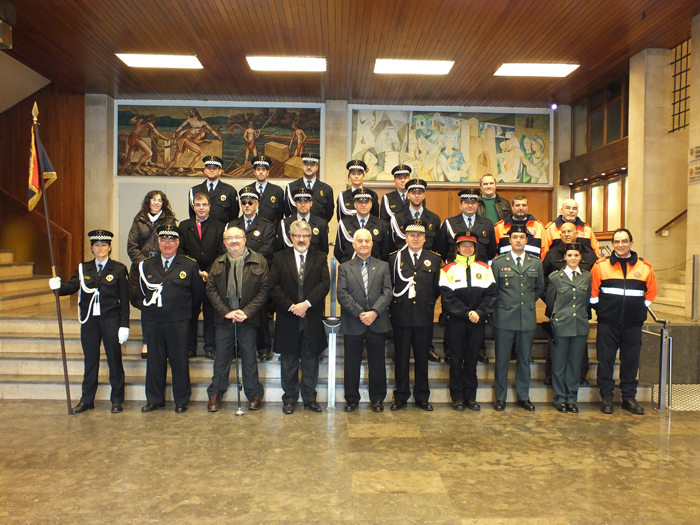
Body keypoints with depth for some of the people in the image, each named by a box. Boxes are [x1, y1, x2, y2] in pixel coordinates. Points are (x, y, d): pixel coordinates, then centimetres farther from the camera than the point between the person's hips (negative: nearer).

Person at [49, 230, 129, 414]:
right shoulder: (83, 268, 9)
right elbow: (72, 286, -7)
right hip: (89, 321, 3)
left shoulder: (119, 269, 0)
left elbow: (124, 300, -2)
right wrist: (58, 286, -30)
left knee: (114, 360, 4)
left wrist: (124, 325, -7)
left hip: (111, 320, -3)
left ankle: (117, 400, 17)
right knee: (90, 360, 12)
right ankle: (87, 400, 23)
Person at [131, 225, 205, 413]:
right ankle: (154, 399, 24)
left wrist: (183, 307, 6)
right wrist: (147, 303, 7)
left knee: (179, 361, 4)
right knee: (154, 361, 9)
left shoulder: (190, 266, 1)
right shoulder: (146, 266, 10)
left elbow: (198, 293, 5)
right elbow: (138, 291, 17)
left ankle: (181, 400, 17)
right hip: (153, 322, 3)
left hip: (179, 322, -3)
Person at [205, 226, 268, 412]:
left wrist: (247, 312, -14)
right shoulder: (218, 263, 7)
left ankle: (254, 393, 21)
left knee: (249, 356, 7)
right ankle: (215, 393, 24)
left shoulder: (259, 261, -2)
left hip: (248, 318, -2)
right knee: (222, 356, 10)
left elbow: (264, 289, -6)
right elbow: (210, 289, 3)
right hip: (224, 318, 2)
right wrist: (225, 312, -10)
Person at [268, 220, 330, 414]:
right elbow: (273, 286, -3)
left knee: (311, 360, 9)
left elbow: (325, 284, -5)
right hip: (288, 318, 0)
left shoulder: (320, 258, 6)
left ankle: (310, 398, 21)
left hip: (312, 318, 1)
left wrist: (307, 303, -17)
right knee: (289, 361, 9)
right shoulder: (280, 258, 5)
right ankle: (289, 398, 21)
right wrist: (291, 306, -13)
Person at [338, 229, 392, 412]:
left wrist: (374, 312, -15)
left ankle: (377, 398, 22)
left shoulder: (383, 266, 9)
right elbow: (342, 294, -4)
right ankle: (352, 398, 21)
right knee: (352, 363, 7)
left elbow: (387, 292, -1)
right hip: (352, 323, -1)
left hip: (377, 322, 1)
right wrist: (360, 313, -14)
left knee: (377, 362, 8)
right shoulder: (344, 267, 6)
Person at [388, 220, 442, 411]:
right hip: (401, 317, -1)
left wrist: (428, 303, 3)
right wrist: (394, 306, 0)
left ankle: (422, 397, 20)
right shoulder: (394, 258, 4)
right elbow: (389, 286, 5)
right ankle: (401, 396, 17)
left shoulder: (434, 259, 7)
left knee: (422, 358, 9)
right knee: (401, 358, 6)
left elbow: (437, 288, 9)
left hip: (424, 317, 1)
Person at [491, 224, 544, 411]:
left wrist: (528, 303, 13)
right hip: (505, 318, -2)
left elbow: (539, 288, 19)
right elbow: (492, 289, 6)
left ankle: (523, 397, 23)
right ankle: (500, 397, 15)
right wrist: (502, 304, 4)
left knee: (524, 359, 11)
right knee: (502, 359, 3)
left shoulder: (536, 263, 8)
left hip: (528, 318, 3)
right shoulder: (498, 262, 0)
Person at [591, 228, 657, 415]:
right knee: (605, 360, 2)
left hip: (633, 324, 1)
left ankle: (629, 397, 20)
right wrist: (600, 308, 0)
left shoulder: (644, 267, 4)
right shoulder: (601, 265, 0)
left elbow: (651, 292, 13)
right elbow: (593, 291, 5)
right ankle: (606, 397, 12)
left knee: (631, 361, 8)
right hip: (608, 323, -1)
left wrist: (640, 310, 8)